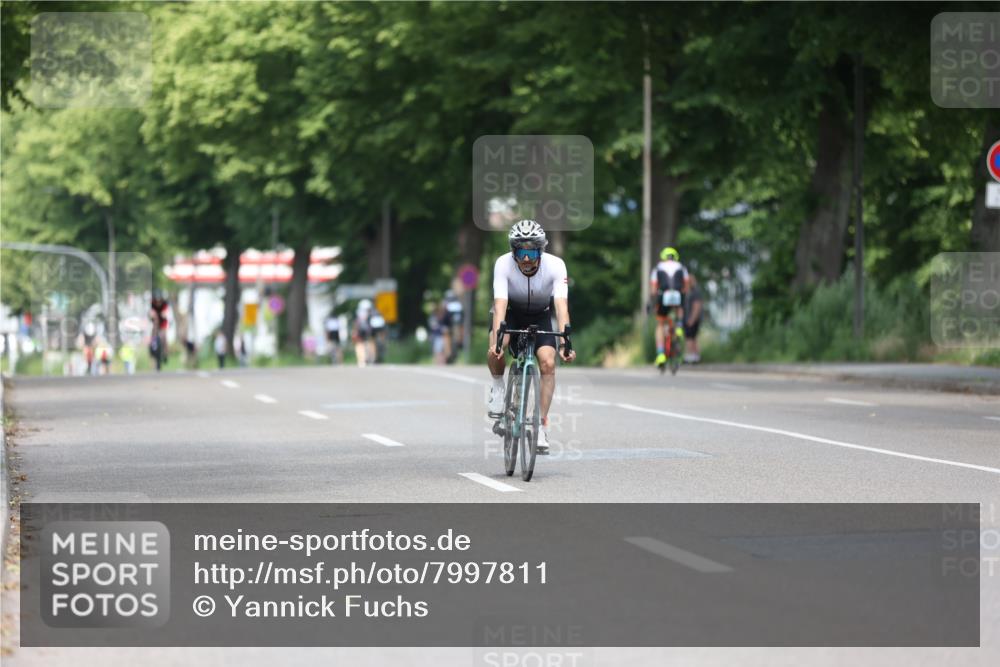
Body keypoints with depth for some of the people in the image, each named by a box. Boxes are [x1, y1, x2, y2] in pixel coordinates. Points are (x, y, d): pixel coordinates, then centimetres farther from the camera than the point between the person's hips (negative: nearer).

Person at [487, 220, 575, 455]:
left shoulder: (555, 265, -29)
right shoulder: (503, 264, -31)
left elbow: (561, 305, -37)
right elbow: (500, 303, -39)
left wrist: (565, 341, -50)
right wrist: (497, 339, -53)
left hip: (540, 316, 1)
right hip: (510, 312, -1)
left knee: (548, 363, -20)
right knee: (496, 350, -31)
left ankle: (542, 425, -10)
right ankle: (498, 387, -1)